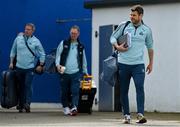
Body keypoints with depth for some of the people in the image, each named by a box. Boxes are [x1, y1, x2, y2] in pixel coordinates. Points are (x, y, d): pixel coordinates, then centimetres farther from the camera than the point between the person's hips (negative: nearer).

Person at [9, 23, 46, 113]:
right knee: (21, 86, 7)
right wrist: (11, 62, 10)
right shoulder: (18, 39, 5)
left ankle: (27, 103, -22)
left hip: (30, 68, -3)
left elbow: (42, 54, 5)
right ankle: (21, 105, 13)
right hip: (19, 67, 3)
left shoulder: (36, 41, -1)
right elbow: (13, 51, 14)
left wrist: (41, 65, 0)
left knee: (28, 85, -15)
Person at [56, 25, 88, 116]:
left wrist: (85, 72, 22)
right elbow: (58, 54, 1)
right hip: (64, 72, 0)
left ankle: (74, 107, -23)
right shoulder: (64, 43, 7)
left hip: (76, 73, 0)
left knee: (75, 91, -14)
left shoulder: (81, 46, 13)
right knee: (65, 91, 5)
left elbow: (83, 60, 21)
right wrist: (58, 64, -16)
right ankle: (66, 107, 18)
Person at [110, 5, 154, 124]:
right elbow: (113, 37, 10)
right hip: (123, 64, 1)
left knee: (140, 87, -18)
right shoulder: (123, 26, 3)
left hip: (138, 64, -1)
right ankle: (127, 115, 13)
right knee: (124, 91, 4)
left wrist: (151, 63, 17)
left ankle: (140, 114, -24)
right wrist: (117, 46, -11)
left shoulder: (146, 30, 6)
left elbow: (150, 47, 17)